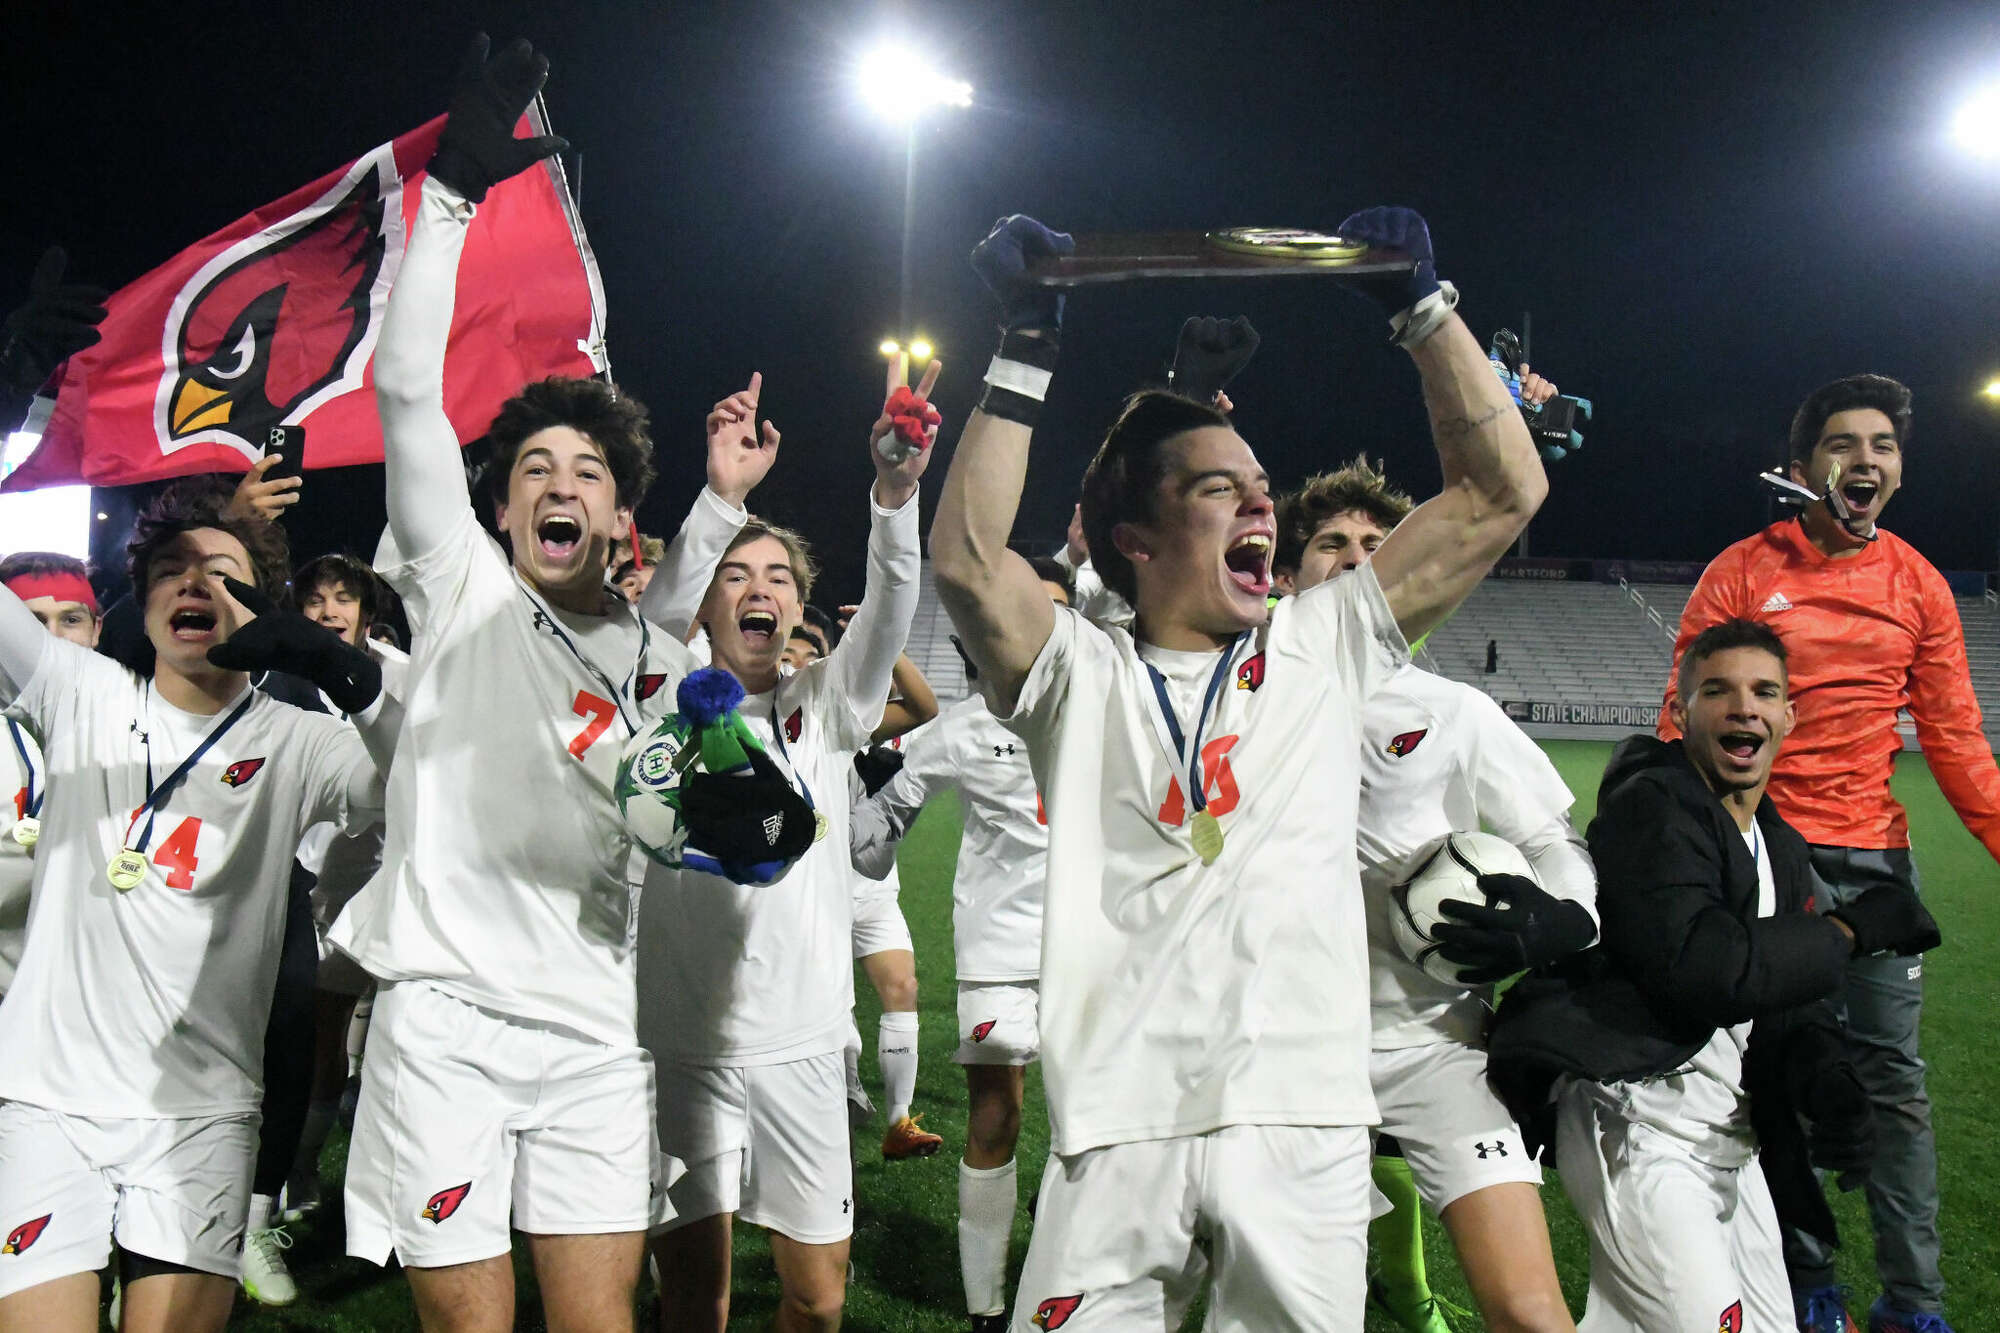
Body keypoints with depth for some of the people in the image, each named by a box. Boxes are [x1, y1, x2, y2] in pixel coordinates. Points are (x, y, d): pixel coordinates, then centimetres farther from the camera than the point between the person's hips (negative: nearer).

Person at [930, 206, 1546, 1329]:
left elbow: (1503, 493, 10)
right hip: (1120, 1135, -1)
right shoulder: (1079, 678, 6)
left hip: (1306, 1123, 2)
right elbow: (966, 561, -12)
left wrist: (1423, 306, 7)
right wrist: (1027, 351, -10)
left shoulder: (1323, 648, 12)